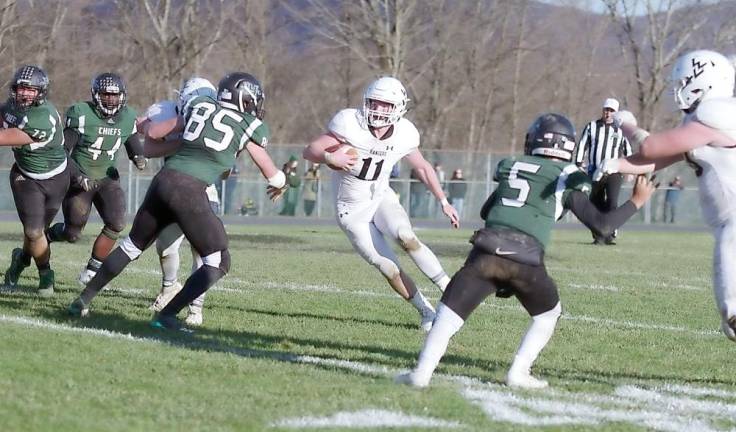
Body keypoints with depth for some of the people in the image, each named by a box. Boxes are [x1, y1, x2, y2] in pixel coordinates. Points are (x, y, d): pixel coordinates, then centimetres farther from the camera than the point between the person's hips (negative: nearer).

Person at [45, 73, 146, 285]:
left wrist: (139, 158, -12)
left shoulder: (127, 118, -3)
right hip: (80, 180, -4)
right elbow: (62, 152, -15)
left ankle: (90, 272, -1)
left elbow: (134, 145, 12)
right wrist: (78, 177, -25)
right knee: (72, 234, 0)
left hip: (107, 178, 4)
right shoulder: (81, 115, -18)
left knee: (116, 225, -17)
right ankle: (41, 237, 34)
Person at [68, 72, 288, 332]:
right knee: (218, 263, 4)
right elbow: (270, 172, 21)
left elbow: (153, 134, 21)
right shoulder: (250, 127, 7)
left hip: (163, 181, 6)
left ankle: (83, 300, 29)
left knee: (132, 246, 23)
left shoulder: (200, 107, 17)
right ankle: (166, 316, -5)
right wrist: (279, 185, 42)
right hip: (189, 192, -6)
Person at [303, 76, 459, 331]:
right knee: (388, 268, -10)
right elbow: (309, 151, -20)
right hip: (352, 210, -2)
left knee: (406, 238, -28)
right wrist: (330, 158, -42)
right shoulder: (351, 125, -23)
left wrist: (444, 202, 9)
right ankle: (427, 312, 5)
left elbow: (422, 168, 8)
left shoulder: (404, 135, -11)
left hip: (381, 198, 2)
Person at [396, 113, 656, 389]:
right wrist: (637, 202, 23)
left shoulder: (512, 168, 22)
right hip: (527, 260, -2)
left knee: (451, 312, 8)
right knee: (548, 315, 24)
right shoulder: (568, 180, 11)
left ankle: (423, 372, -6)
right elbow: (602, 225, 11)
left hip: (488, 251, 2)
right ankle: (519, 373, 14)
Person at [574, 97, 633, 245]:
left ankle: (610, 235, -13)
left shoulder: (620, 129, 8)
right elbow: (582, 146, 6)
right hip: (594, 172, 1)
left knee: (612, 202, -18)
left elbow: (628, 151, 15)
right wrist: (578, 165, -2)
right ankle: (598, 236, 12)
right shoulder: (591, 126, 7)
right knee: (596, 204, 3)